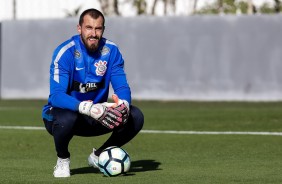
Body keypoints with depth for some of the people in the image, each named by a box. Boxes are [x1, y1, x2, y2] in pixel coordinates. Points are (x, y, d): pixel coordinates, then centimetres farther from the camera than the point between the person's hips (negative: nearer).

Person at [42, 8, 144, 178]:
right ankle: (63, 160, -5)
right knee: (66, 118, -40)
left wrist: (124, 105, -35)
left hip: (97, 116, 5)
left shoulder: (111, 50, -6)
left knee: (135, 116, -16)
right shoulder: (65, 52, -20)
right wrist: (89, 109, -47)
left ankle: (99, 156, 8)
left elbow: (122, 87, -8)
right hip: (64, 112, -4)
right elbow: (56, 95, -30)